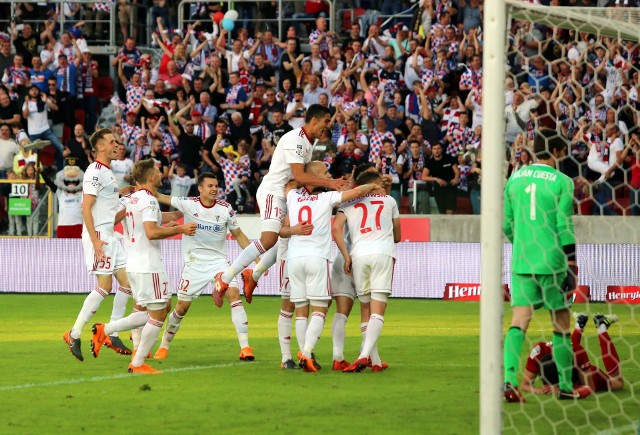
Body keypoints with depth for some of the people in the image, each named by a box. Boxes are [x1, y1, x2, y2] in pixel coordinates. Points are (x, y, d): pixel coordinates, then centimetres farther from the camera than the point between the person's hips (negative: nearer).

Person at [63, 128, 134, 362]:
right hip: (98, 235, -10)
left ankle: (112, 334, 12)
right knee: (104, 286, -13)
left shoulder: (107, 172, 18)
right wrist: (95, 241, -23)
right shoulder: (95, 172, -13)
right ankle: (74, 334, -9)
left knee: (127, 281, 6)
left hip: (109, 236, 10)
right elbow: (86, 208, -19)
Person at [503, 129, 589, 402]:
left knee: (519, 321, 0)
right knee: (561, 322, 8)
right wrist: (572, 266, -6)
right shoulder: (561, 182, -7)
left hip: (521, 262, 4)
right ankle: (565, 387, 14)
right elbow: (565, 227, -10)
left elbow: (507, 224, 12)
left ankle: (509, 380, -17)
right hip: (552, 263, -4)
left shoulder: (515, 179, 7)